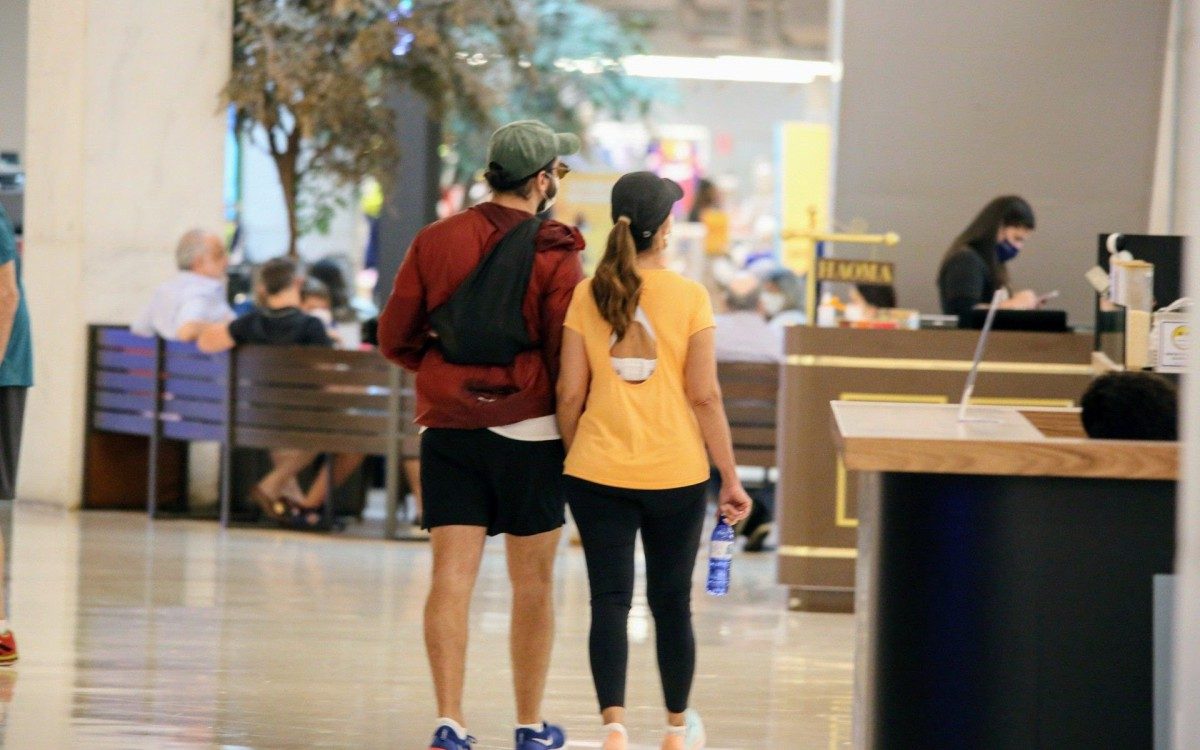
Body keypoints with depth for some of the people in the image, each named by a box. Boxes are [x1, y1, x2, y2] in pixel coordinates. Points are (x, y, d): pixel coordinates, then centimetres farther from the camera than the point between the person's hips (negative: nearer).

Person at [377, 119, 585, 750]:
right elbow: (567, 355, -10)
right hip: (529, 432, -3)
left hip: (449, 430, 3)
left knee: (452, 577, 0)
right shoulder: (555, 255, -9)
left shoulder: (436, 241, 2)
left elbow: (395, 337, 5)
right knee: (532, 583, 8)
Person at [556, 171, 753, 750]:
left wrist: (574, 456, 16)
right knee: (672, 603, 14)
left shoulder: (587, 296, -2)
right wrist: (730, 479, 1)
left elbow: (570, 393, 0)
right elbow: (704, 396, -6)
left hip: (599, 471, 1)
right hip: (675, 474, 0)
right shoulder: (689, 297, -6)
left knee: (609, 603, 2)